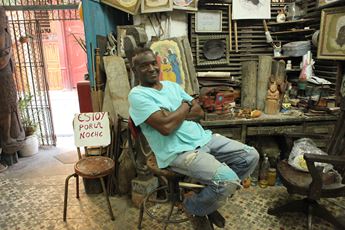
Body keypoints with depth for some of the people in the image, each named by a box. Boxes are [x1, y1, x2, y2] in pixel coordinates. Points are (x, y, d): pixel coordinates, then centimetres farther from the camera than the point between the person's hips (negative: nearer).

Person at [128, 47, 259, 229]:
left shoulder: (172, 86, 16)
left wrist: (176, 114, -8)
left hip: (203, 138, 8)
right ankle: (195, 208, 8)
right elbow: (165, 126, -22)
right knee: (228, 180, -25)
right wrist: (186, 105, -5)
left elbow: (200, 112, 10)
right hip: (178, 152, -8)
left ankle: (213, 197, 19)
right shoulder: (137, 95, -8)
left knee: (251, 156, 2)